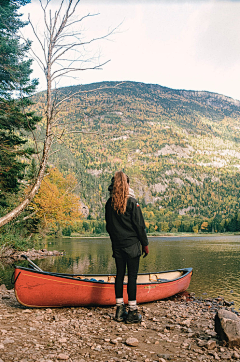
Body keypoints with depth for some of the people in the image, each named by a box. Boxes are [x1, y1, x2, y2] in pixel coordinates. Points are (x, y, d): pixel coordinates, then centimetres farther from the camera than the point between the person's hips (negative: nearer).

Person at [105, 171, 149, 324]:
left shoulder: (109, 203, 4)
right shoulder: (132, 202, -11)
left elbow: (108, 226, 11)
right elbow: (139, 225, -9)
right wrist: (145, 244, -1)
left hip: (117, 245, 5)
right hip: (132, 245, -4)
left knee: (120, 274, 11)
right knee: (132, 276, 1)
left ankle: (120, 310, 18)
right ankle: (132, 312, 6)